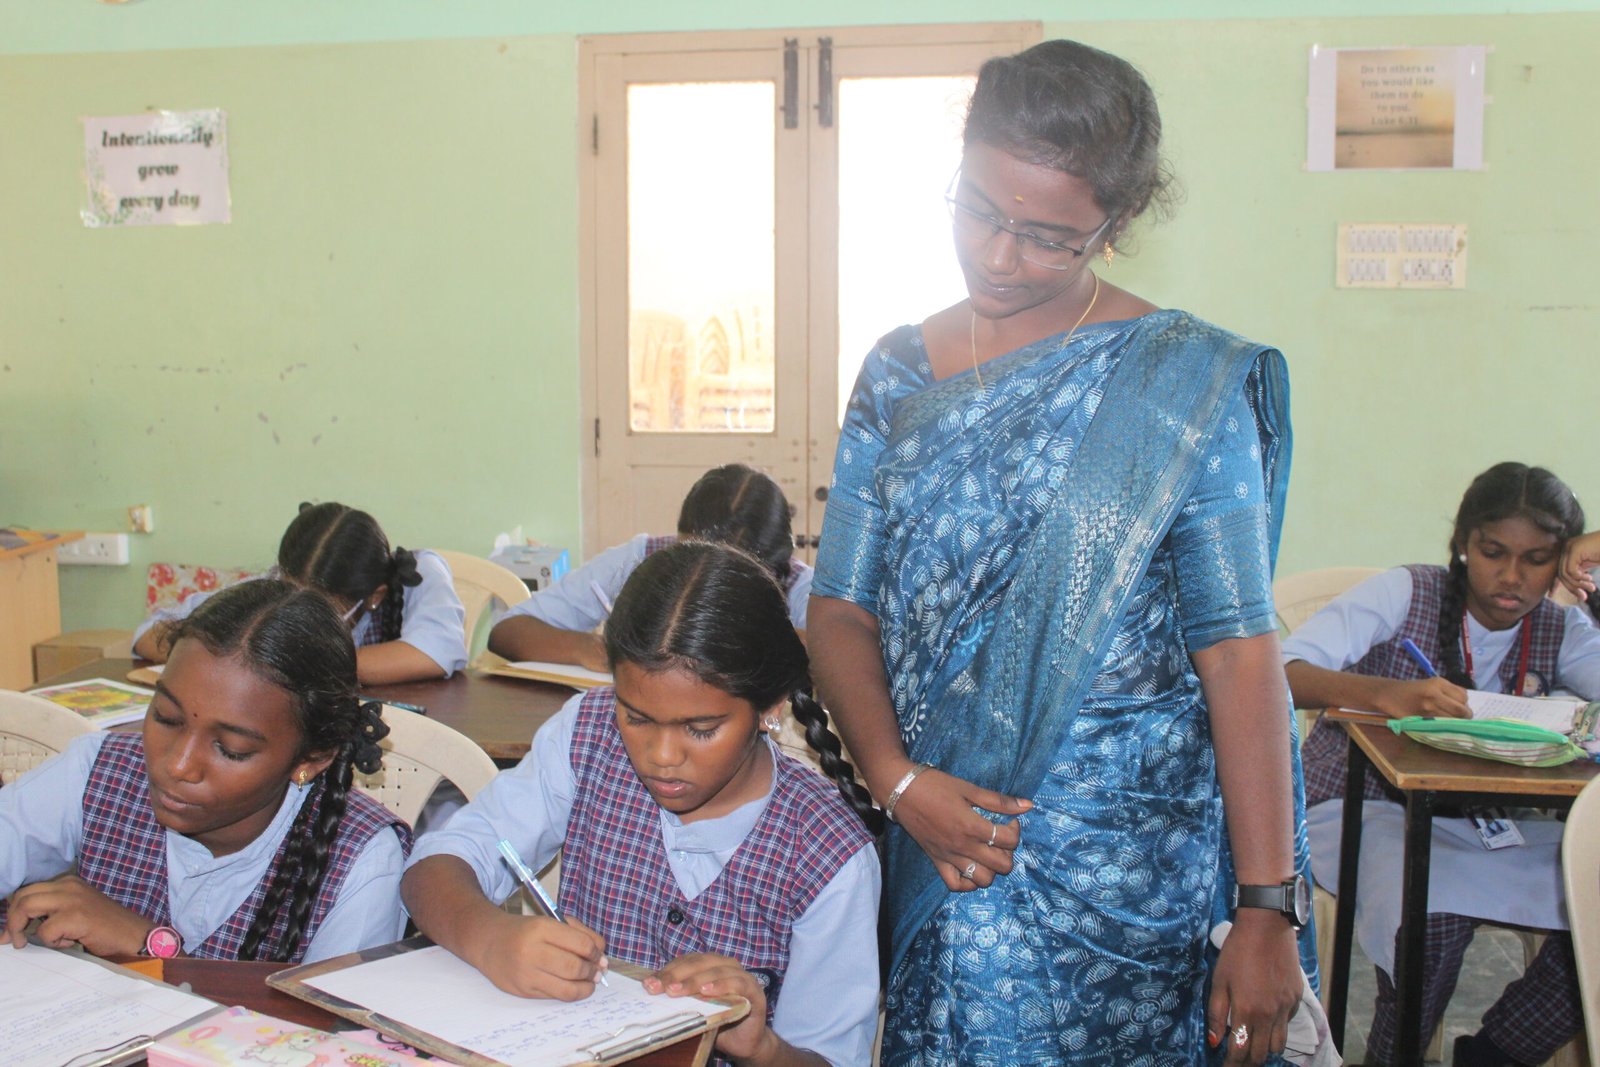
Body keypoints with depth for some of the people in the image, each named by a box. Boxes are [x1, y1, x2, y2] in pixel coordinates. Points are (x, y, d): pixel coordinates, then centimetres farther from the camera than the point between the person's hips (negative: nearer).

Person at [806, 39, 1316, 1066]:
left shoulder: (1182, 384, -7)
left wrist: (1270, 910, -13)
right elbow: (842, 606, 5)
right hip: (934, 830, 4)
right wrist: (897, 778, -11)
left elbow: (1240, 653, -10)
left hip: (1119, 862, -3)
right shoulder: (899, 373, 5)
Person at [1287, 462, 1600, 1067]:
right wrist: (1389, 693, -42)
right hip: (1359, 805, -5)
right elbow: (1285, 671, -24)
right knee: (1435, 914, -34)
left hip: (1479, 822, 5)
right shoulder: (1405, 594, -10)